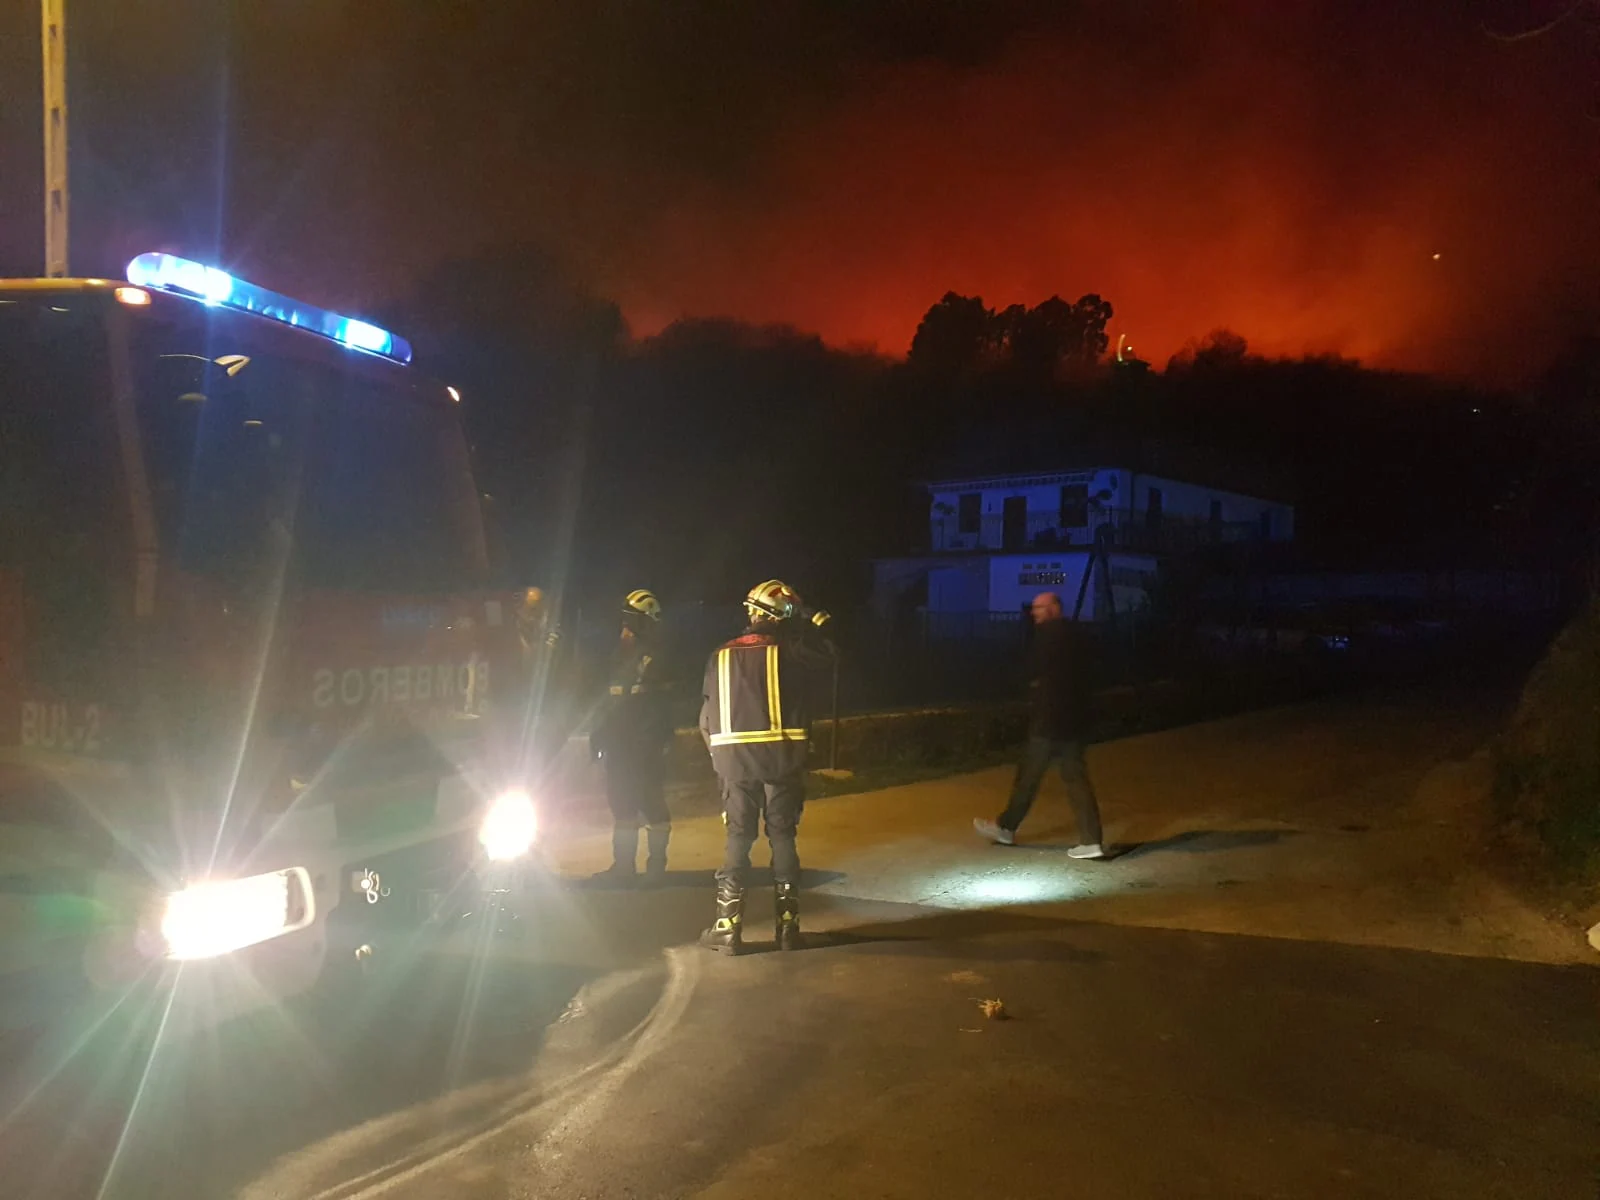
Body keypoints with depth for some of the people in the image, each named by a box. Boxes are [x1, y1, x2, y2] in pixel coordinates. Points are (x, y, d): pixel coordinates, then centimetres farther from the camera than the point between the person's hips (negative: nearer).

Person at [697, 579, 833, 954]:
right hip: (782, 756, -2)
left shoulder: (721, 656, 4)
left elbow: (707, 716, 6)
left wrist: (720, 757, 17)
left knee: (738, 839, 9)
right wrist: (814, 625, 15)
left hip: (735, 757, 2)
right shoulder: (790, 652, -5)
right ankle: (787, 927, 10)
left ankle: (728, 928, 7)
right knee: (782, 837, 8)